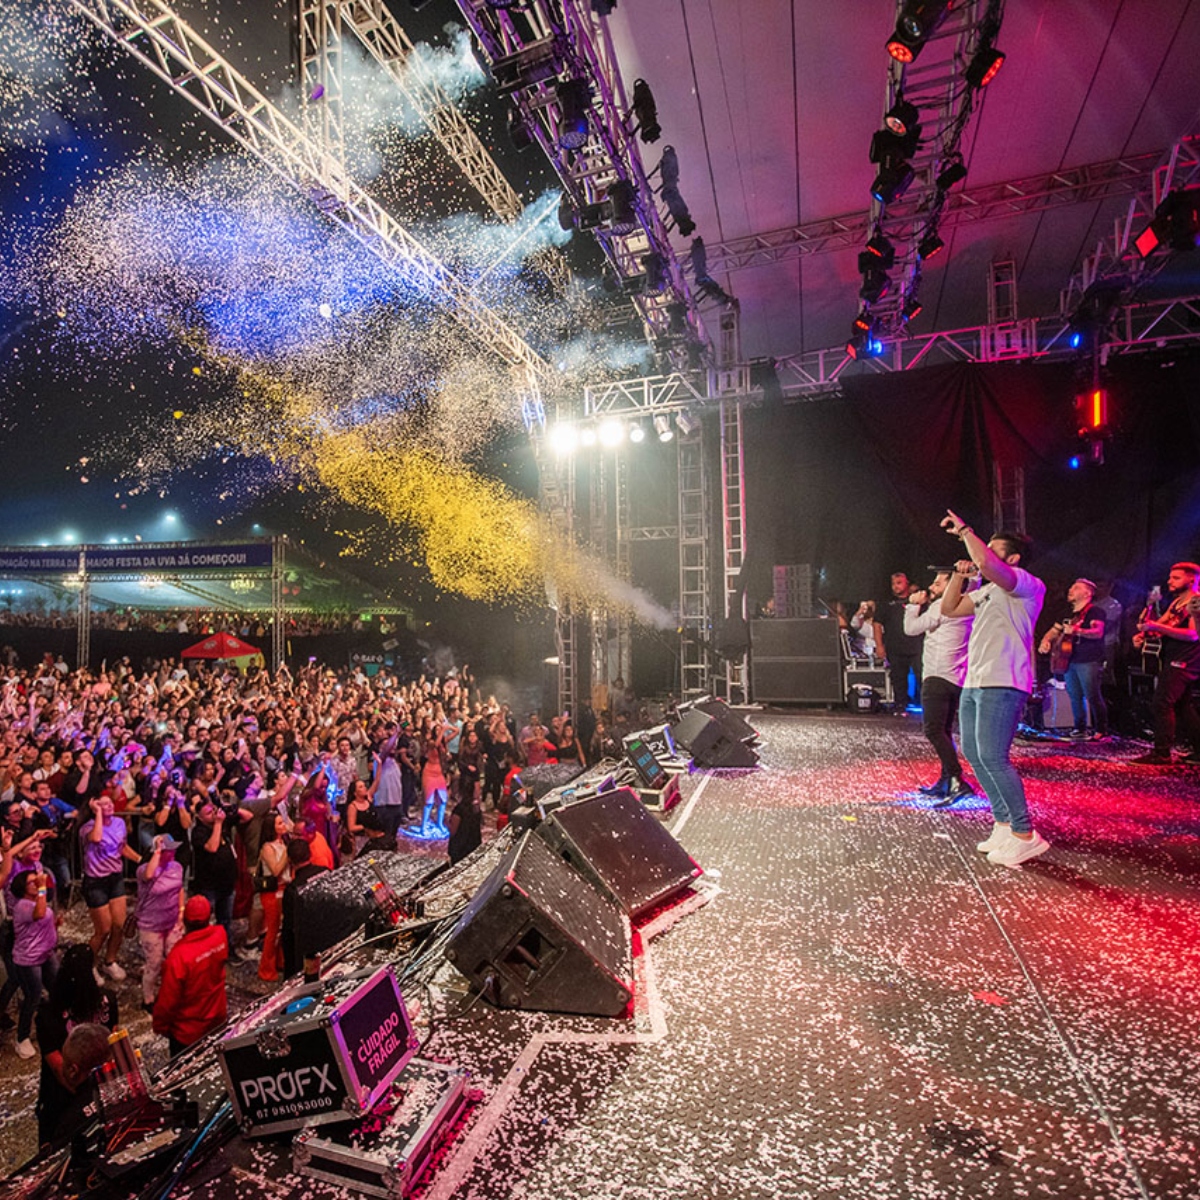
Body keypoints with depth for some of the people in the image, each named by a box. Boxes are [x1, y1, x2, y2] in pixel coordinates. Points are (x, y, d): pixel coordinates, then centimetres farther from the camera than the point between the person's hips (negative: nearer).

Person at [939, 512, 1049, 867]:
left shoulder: (1028, 585, -7)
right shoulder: (987, 590, 21)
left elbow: (986, 563, -26)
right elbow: (949, 609, 25)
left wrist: (964, 530, -14)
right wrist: (959, 576, 13)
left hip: (1002, 684, -10)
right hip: (974, 683, 10)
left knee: (992, 757, -15)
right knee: (973, 754, 12)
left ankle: (1025, 835, -4)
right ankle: (1004, 824, 22)